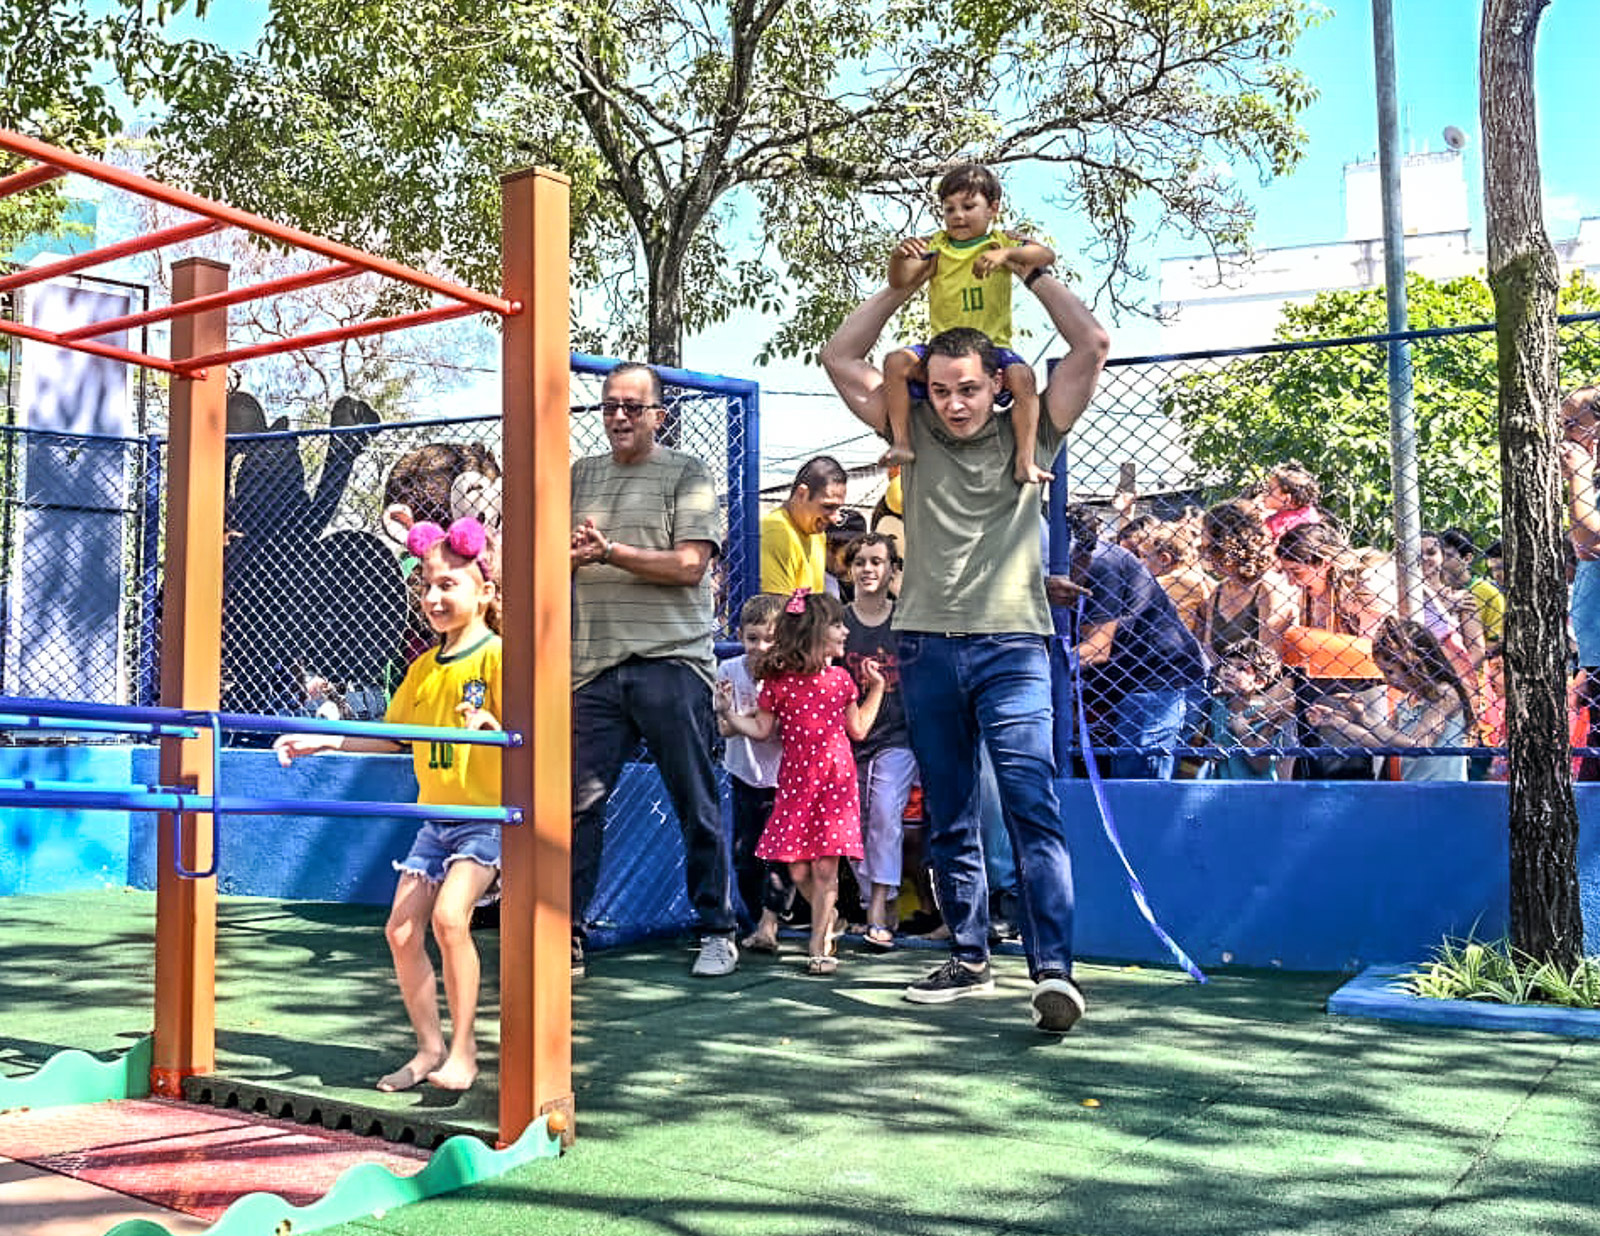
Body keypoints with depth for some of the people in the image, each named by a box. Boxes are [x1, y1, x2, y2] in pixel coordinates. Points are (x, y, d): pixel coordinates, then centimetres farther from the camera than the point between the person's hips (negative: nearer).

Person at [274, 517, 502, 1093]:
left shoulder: (496, 656, -10)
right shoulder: (424, 667, 11)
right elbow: (392, 734, 19)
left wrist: (492, 726, -40)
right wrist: (321, 741, 13)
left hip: (487, 815, -7)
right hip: (435, 817, 7)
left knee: (449, 915, -22)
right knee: (401, 930, 1)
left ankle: (463, 1050, -7)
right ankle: (430, 1047, 16)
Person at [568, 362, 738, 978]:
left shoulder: (686, 474, 5)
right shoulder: (580, 476, 19)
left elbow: (690, 564, -7)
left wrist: (611, 552, -12)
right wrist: (576, 552, -7)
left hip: (670, 661, -4)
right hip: (594, 666, 4)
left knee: (697, 805, 2)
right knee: (579, 803, 1)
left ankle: (717, 932, 14)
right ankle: (568, 935, 10)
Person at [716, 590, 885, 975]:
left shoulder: (840, 678, 9)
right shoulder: (777, 682, 0)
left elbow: (858, 729, 17)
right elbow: (761, 730, 5)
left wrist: (876, 688, 18)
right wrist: (727, 713, -7)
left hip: (836, 780, 1)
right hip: (795, 781, -1)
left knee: (825, 867, -5)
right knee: (798, 870, 0)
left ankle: (818, 947, 4)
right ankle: (828, 917, 29)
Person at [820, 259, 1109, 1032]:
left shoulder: (1028, 436, 6)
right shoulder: (915, 433, 12)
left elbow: (1092, 346, 3)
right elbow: (839, 358, 13)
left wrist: (1033, 272, 9)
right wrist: (902, 285, 12)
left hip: (1012, 643, -3)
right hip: (926, 644, 3)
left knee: (1031, 805, -14)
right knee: (947, 818, 9)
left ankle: (1053, 971, -15)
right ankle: (969, 960, 20)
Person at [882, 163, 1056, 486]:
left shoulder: (1003, 244, 4)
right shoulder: (935, 248, 5)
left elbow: (1046, 255, -11)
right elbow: (900, 282, -4)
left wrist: (1006, 254, -28)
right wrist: (900, 256, -27)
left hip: (993, 346, -1)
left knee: (1022, 375, -30)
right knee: (896, 362, -22)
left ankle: (1025, 460, -27)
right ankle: (901, 443, -16)